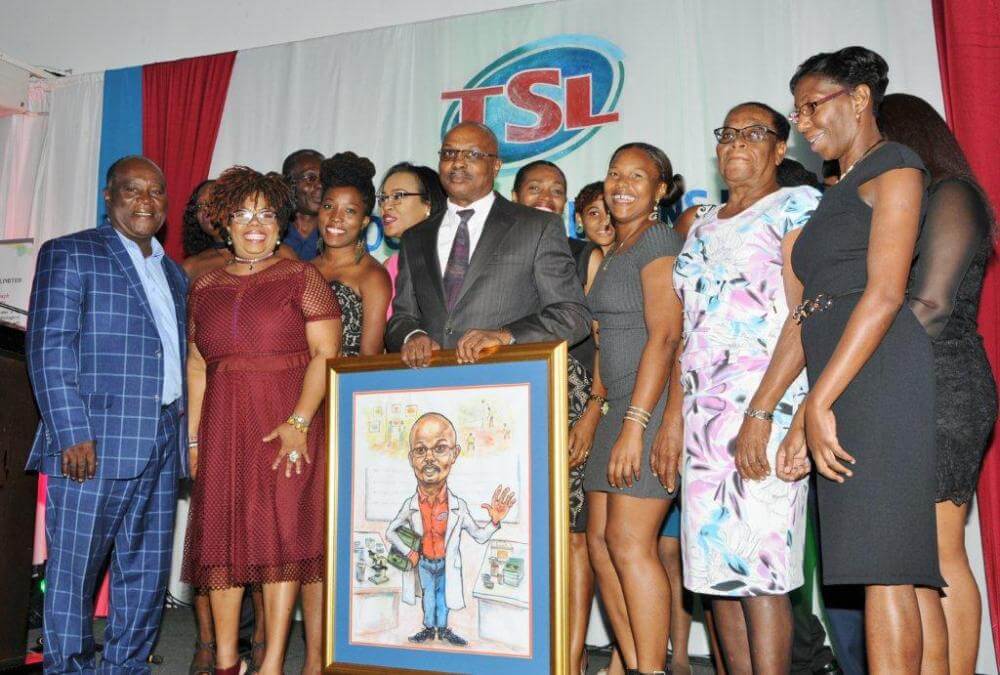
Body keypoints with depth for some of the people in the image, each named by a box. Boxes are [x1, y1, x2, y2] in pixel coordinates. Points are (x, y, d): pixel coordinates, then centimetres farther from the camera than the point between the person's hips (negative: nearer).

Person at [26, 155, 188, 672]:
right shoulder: (70, 254, 0)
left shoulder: (173, 272, 20)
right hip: (94, 441, -6)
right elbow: (49, 348, -9)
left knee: (147, 568, 11)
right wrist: (71, 433, -16)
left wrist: (185, 432, 12)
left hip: (161, 445, 6)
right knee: (74, 564, 2)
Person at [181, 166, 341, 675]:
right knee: (220, 535, 4)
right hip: (223, 427, 4)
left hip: (287, 422, -4)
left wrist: (299, 421, -17)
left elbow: (326, 355, -7)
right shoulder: (205, 287, 15)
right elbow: (196, 366, 15)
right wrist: (194, 437, 8)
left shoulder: (300, 277, 1)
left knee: (283, 533, -4)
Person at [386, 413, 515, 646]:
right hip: (423, 562, 0)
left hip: (447, 563, 0)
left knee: (443, 595, 17)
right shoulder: (410, 505, -20)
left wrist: (494, 522, -29)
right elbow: (390, 532, -7)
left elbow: (479, 536, -13)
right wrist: (408, 552, -17)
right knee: (428, 594, 18)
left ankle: (443, 629, 34)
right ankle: (429, 628, 34)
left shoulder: (458, 506, -22)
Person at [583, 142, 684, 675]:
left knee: (629, 545, -10)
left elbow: (664, 335, -17)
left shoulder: (659, 240, -7)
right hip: (622, 410, 9)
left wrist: (635, 425, -21)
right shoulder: (615, 252, 21)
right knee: (600, 543, 8)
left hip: (654, 406, -9)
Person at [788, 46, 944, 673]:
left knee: (883, 564, -10)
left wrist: (821, 400, -16)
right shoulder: (839, 192, 25)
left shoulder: (893, 166, 0)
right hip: (843, 386, 8)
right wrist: (805, 414, 12)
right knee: (909, 565, 6)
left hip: (883, 374, -8)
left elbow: (885, 293, -12)